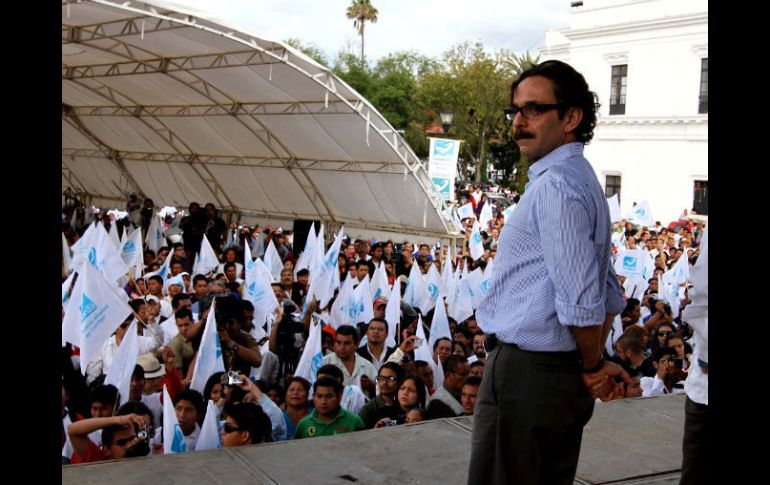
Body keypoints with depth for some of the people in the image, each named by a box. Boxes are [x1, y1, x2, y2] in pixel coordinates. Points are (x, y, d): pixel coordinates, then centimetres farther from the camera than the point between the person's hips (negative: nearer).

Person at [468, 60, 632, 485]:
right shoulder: (583, 179, 15)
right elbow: (609, 295, 19)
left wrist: (593, 366, -8)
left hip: (524, 371, -10)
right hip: (565, 372, 10)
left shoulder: (554, 184, -18)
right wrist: (597, 361, 14)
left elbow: (579, 301, -23)